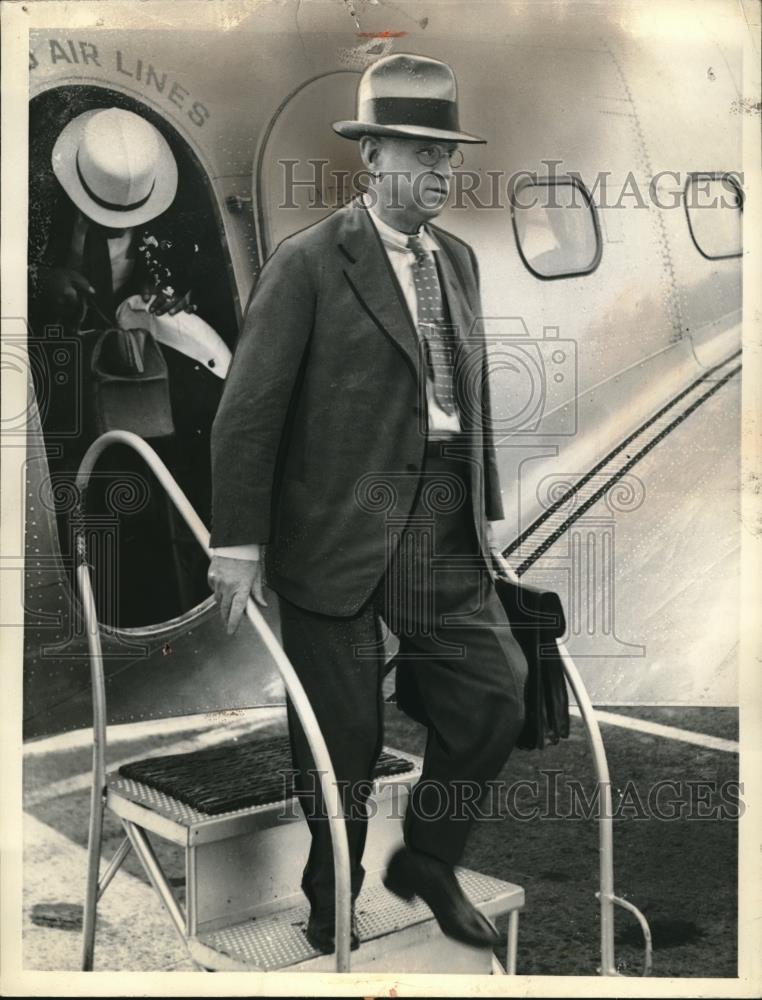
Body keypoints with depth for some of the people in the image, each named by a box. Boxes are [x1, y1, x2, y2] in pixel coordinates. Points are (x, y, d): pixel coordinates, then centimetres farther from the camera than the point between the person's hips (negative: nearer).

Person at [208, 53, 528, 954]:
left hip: (445, 536, 6)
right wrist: (239, 543, -13)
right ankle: (331, 911, 32)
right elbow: (249, 410, -11)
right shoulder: (308, 263, -8)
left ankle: (425, 862, 29)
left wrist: (487, 511, 15)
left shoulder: (459, 260, 14)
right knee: (343, 741, 6)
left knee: (494, 700, 3)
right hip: (338, 535, -6)